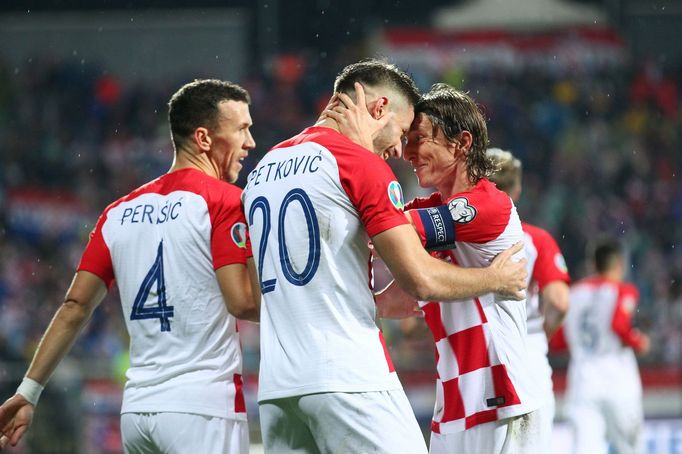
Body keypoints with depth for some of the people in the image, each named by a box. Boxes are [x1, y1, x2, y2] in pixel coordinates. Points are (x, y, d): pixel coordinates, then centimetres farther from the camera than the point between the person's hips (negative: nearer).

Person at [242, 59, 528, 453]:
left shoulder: (263, 168, 18)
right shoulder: (362, 163, -5)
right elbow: (421, 280, -10)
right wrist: (497, 278, 9)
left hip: (275, 385, 7)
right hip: (348, 377, -7)